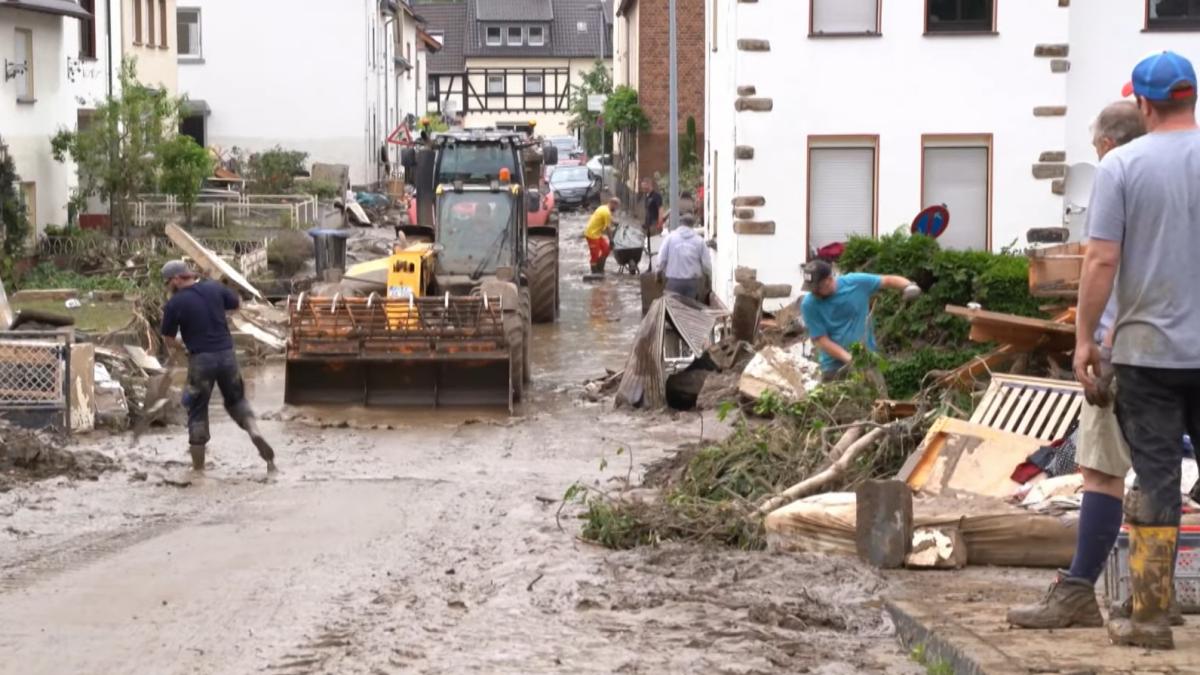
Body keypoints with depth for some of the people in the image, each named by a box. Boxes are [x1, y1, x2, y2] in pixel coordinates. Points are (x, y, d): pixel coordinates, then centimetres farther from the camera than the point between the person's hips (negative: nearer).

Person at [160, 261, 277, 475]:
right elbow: (237, 303, 20)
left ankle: (198, 468, 14)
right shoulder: (215, 288, 2)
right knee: (236, 400, 23)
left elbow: (170, 342, -1)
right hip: (227, 354, 4)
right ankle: (254, 431, -6)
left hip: (200, 360, -4)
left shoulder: (174, 304, -9)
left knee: (197, 412, 9)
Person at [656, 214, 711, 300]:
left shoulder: (670, 237, -2)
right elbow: (707, 263, 0)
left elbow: (661, 259, -3)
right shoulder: (699, 240, 0)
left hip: (674, 281, -1)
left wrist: (661, 270, 16)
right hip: (693, 281, 1)